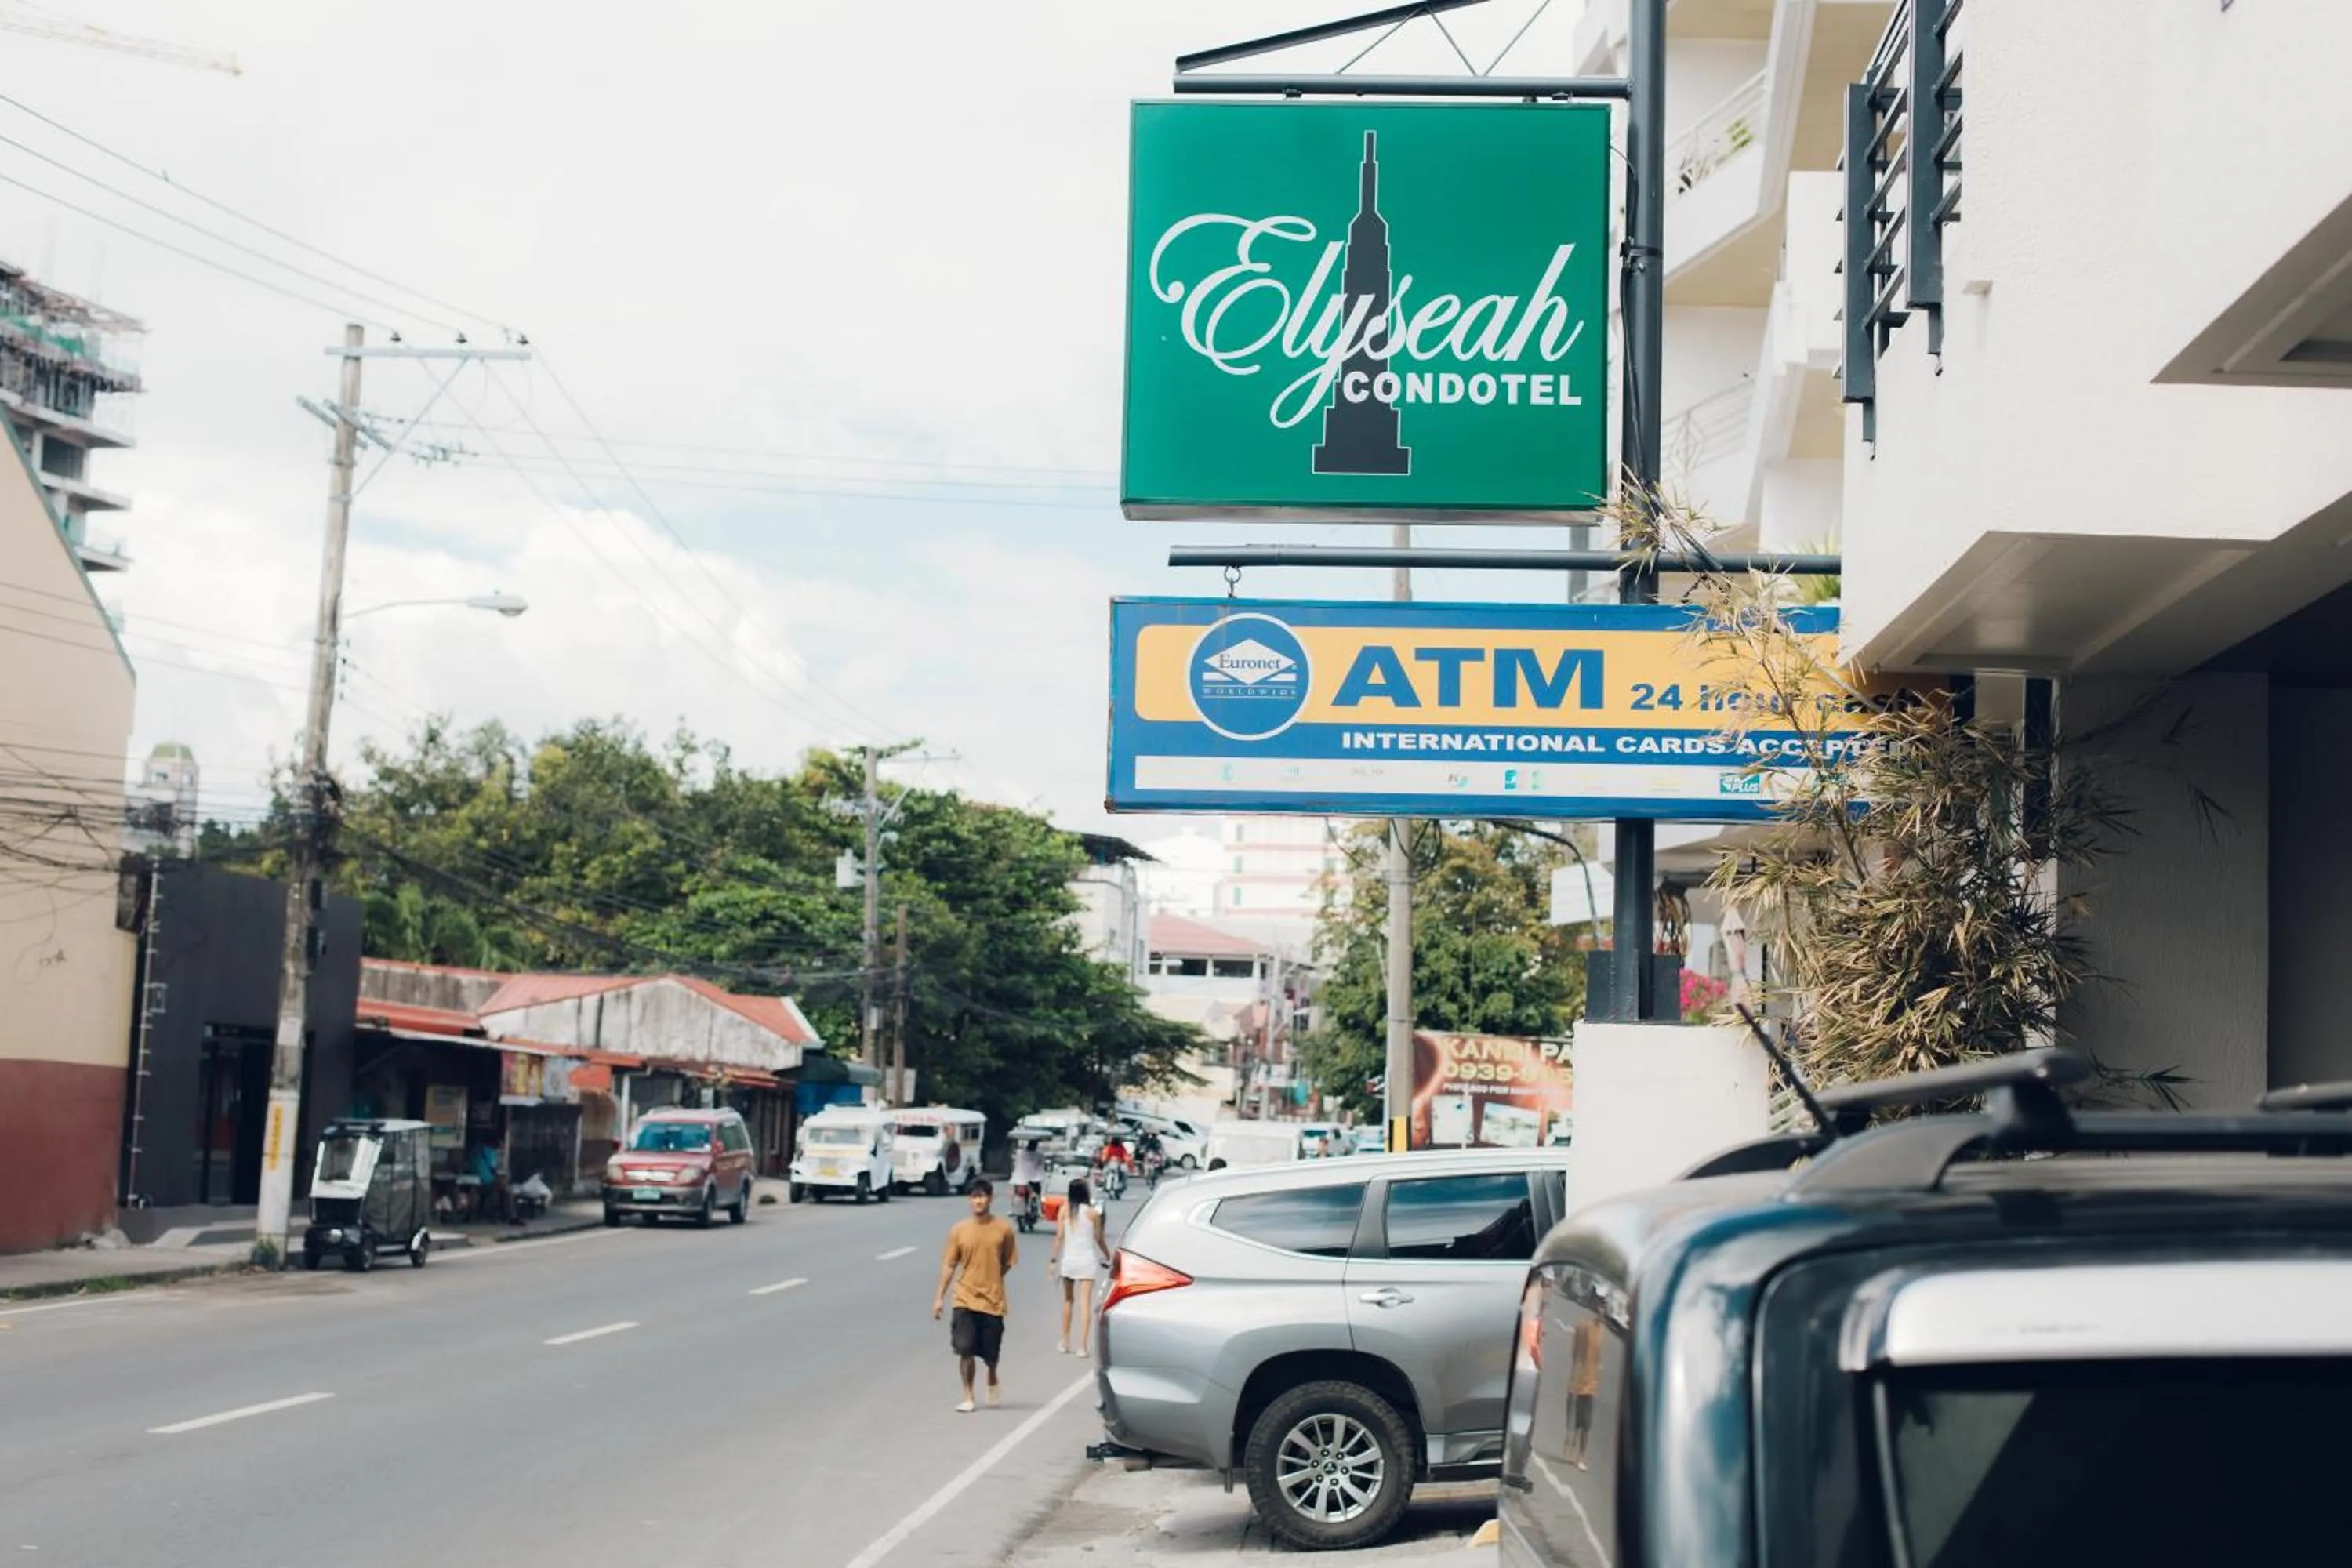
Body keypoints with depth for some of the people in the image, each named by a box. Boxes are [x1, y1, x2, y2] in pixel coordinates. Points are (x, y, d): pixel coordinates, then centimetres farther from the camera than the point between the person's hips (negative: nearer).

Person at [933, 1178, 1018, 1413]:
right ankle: (968, 1397, 4)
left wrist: (991, 1281, 3)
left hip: (993, 1300, 0)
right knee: (965, 1349, -8)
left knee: (991, 1353, 8)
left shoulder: (1003, 1229, -4)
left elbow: (1008, 1262, 8)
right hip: (965, 1299, 0)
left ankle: (992, 1379, 41)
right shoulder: (959, 1230, -2)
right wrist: (940, 1297, -2)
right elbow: (949, 1265, 1)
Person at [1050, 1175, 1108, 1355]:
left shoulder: (1065, 1210, -3)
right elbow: (1099, 1239, 3)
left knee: (1068, 1300, 17)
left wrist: (1053, 1259, -1)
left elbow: (1059, 1236, -6)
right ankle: (1083, 1346, -7)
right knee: (1085, 1302, -2)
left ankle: (1065, 1342, 24)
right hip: (1087, 1259, -2)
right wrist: (1109, 1257, 17)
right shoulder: (1093, 1213, -5)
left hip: (1068, 1259, 2)